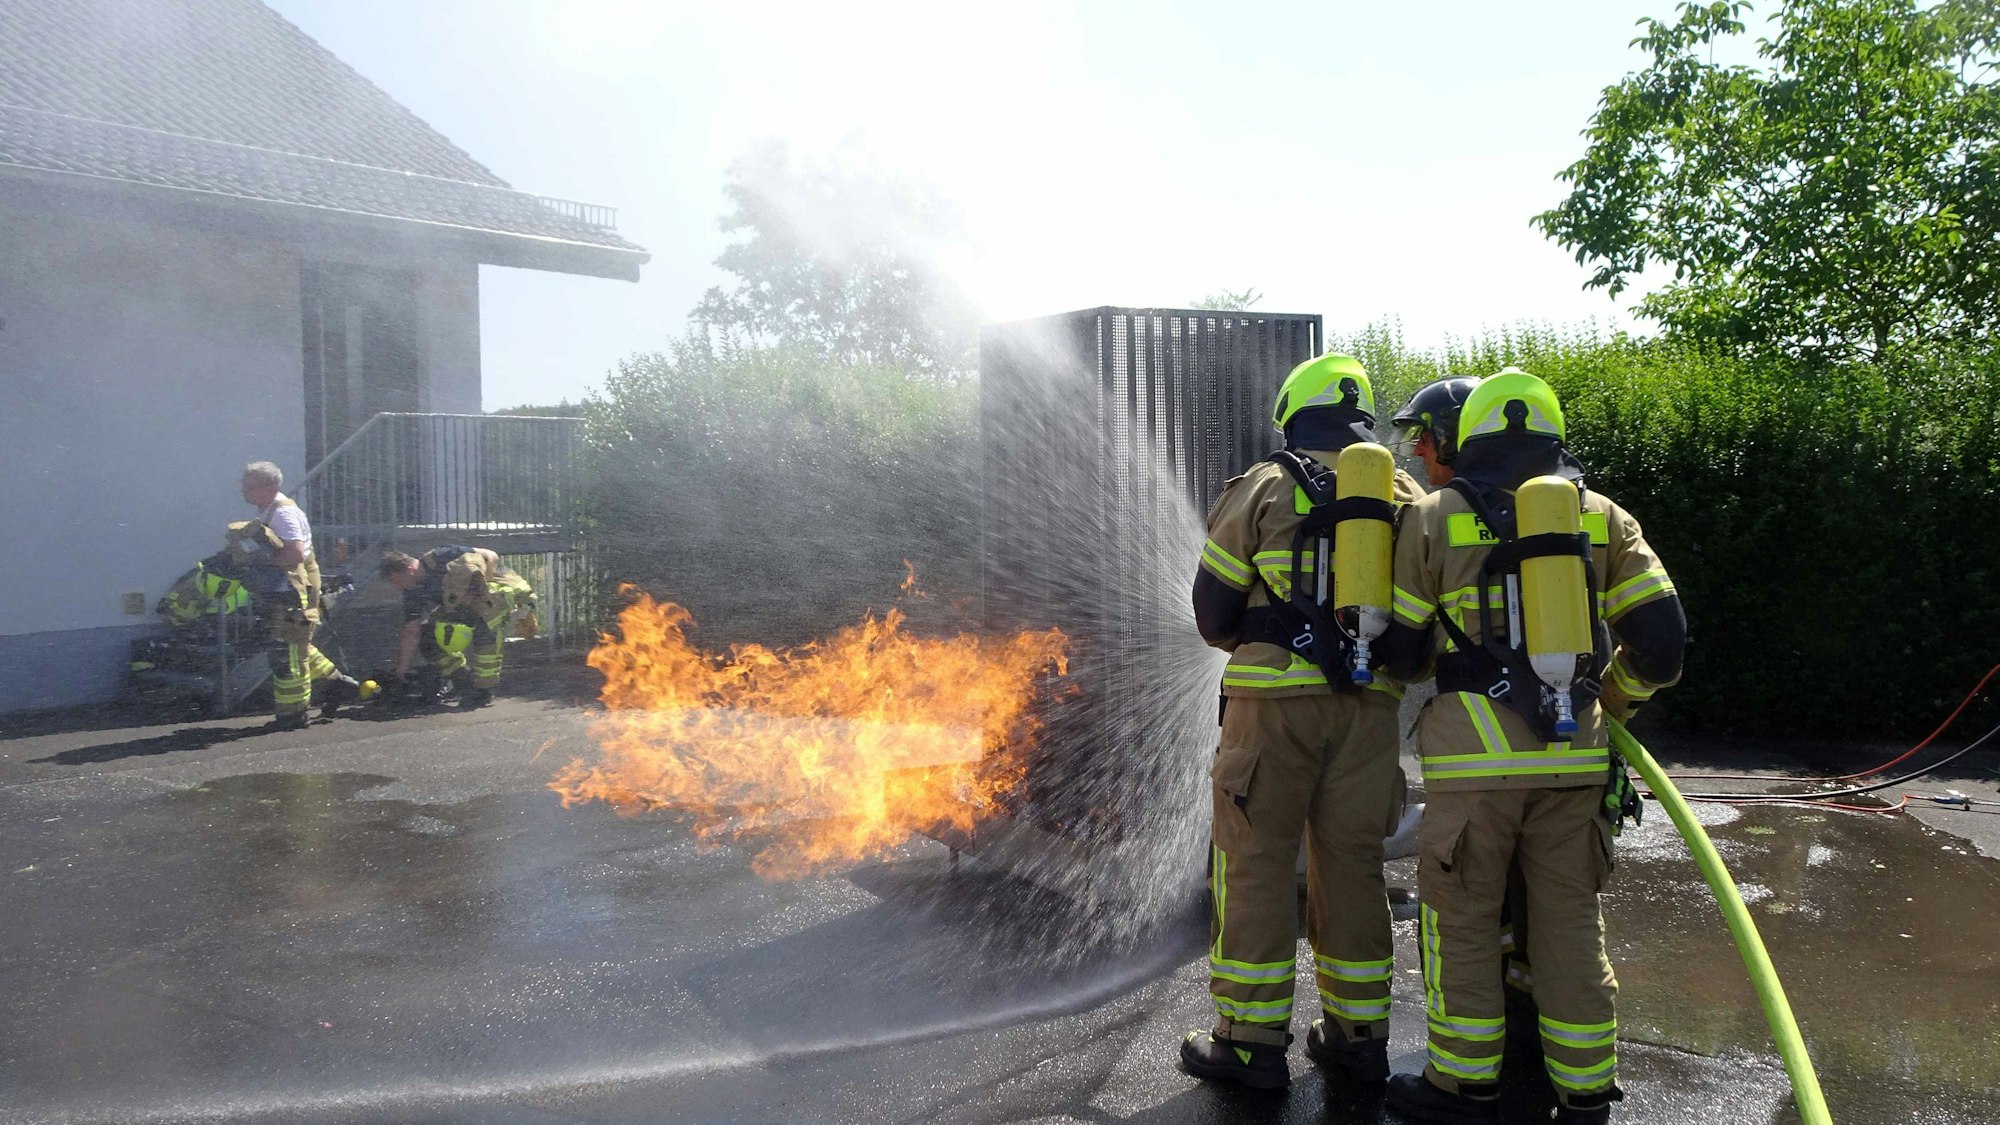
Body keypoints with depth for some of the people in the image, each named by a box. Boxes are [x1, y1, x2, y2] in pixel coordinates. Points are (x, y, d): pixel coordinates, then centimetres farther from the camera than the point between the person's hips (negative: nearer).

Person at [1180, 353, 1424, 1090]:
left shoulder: (1265, 488, -3)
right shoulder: (1406, 497, 9)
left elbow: (1213, 609, 1)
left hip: (1275, 700, -4)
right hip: (1370, 705, 4)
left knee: (1256, 863, 3)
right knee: (1352, 863, 13)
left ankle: (1252, 1042, 8)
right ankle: (1357, 1033, 21)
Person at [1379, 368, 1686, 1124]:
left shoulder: (1433, 518, 1)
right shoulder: (1602, 518, 8)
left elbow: (1400, 650, 4)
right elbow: (1662, 638, 4)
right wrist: (1614, 699, 21)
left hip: (1473, 753, -3)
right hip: (1573, 754, 3)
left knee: (1460, 920, 8)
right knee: (1571, 922, 13)